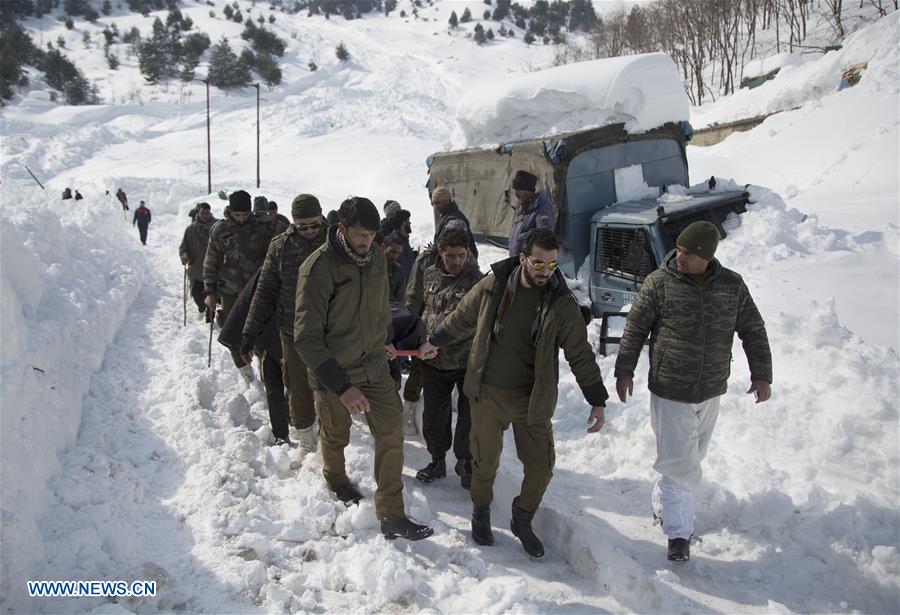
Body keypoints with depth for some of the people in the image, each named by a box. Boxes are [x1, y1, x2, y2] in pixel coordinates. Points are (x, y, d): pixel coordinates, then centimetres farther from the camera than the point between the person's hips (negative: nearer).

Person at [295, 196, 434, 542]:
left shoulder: (375, 258, -3)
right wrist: (342, 386, -32)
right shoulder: (318, 268, -23)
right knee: (335, 437, 17)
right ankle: (336, 480, 50)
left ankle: (391, 516, 13)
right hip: (333, 373, -4)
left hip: (374, 367, 5)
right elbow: (306, 337, -27)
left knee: (391, 436, 1)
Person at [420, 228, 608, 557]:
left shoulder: (562, 304, -10)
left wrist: (597, 401, -5)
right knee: (485, 460, 12)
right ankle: (481, 514, 39)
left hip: (533, 399, 0)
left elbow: (581, 354, -3)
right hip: (487, 394, 0)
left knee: (541, 467, 3)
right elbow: (461, 318, 10)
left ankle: (522, 522, 30)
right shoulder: (493, 285, -8)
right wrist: (435, 342, 20)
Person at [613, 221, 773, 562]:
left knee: (689, 458, 17)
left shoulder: (732, 286, -2)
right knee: (679, 463, -3)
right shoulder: (659, 283, -11)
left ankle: (663, 506, 39)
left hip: (711, 392, 4)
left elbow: (753, 331, 7)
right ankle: (679, 533, 11)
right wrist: (624, 370, -2)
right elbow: (635, 329, -3)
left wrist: (761, 375, 4)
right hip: (670, 393, -4)